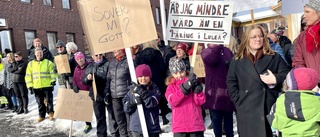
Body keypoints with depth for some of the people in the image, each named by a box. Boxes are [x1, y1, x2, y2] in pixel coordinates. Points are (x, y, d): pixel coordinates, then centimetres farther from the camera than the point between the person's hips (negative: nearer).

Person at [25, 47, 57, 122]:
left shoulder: (48, 62, 1)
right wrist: (30, 86, 1)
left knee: (49, 101, 5)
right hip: (37, 87, 2)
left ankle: (50, 113, 21)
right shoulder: (31, 64, 8)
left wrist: (53, 80, -12)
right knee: (40, 103, 11)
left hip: (47, 86, -2)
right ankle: (41, 115, 23)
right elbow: (28, 76, 8)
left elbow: (53, 72, 0)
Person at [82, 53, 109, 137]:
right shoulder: (90, 67, 14)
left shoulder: (107, 65, -6)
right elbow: (83, 80, 14)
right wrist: (87, 78, -9)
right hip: (96, 96, 5)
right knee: (99, 117, 15)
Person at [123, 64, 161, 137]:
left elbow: (152, 103, -20)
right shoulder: (132, 90, 3)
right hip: (137, 127, 1)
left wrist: (142, 93, -29)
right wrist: (133, 101, -19)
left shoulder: (154, 89, -4)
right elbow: (126, 108, 0)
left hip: (152, 127, -1)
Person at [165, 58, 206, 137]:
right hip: (180, 125, 0)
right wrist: (184, 87, -23)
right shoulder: (171, 87, 5)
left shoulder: (192, 83, 5)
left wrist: (196, 87, -17)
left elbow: (201, 101, -3)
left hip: (196, 124, 1)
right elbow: (172, 101, -16)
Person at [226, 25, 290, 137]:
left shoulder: (274, 57, 12)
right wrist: (239, 102, -2)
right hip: (247, 111, 0)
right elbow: (231, 83, 7)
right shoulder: (237, 61, 10)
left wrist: (276, 79, -13)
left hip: (271, 108, 1)